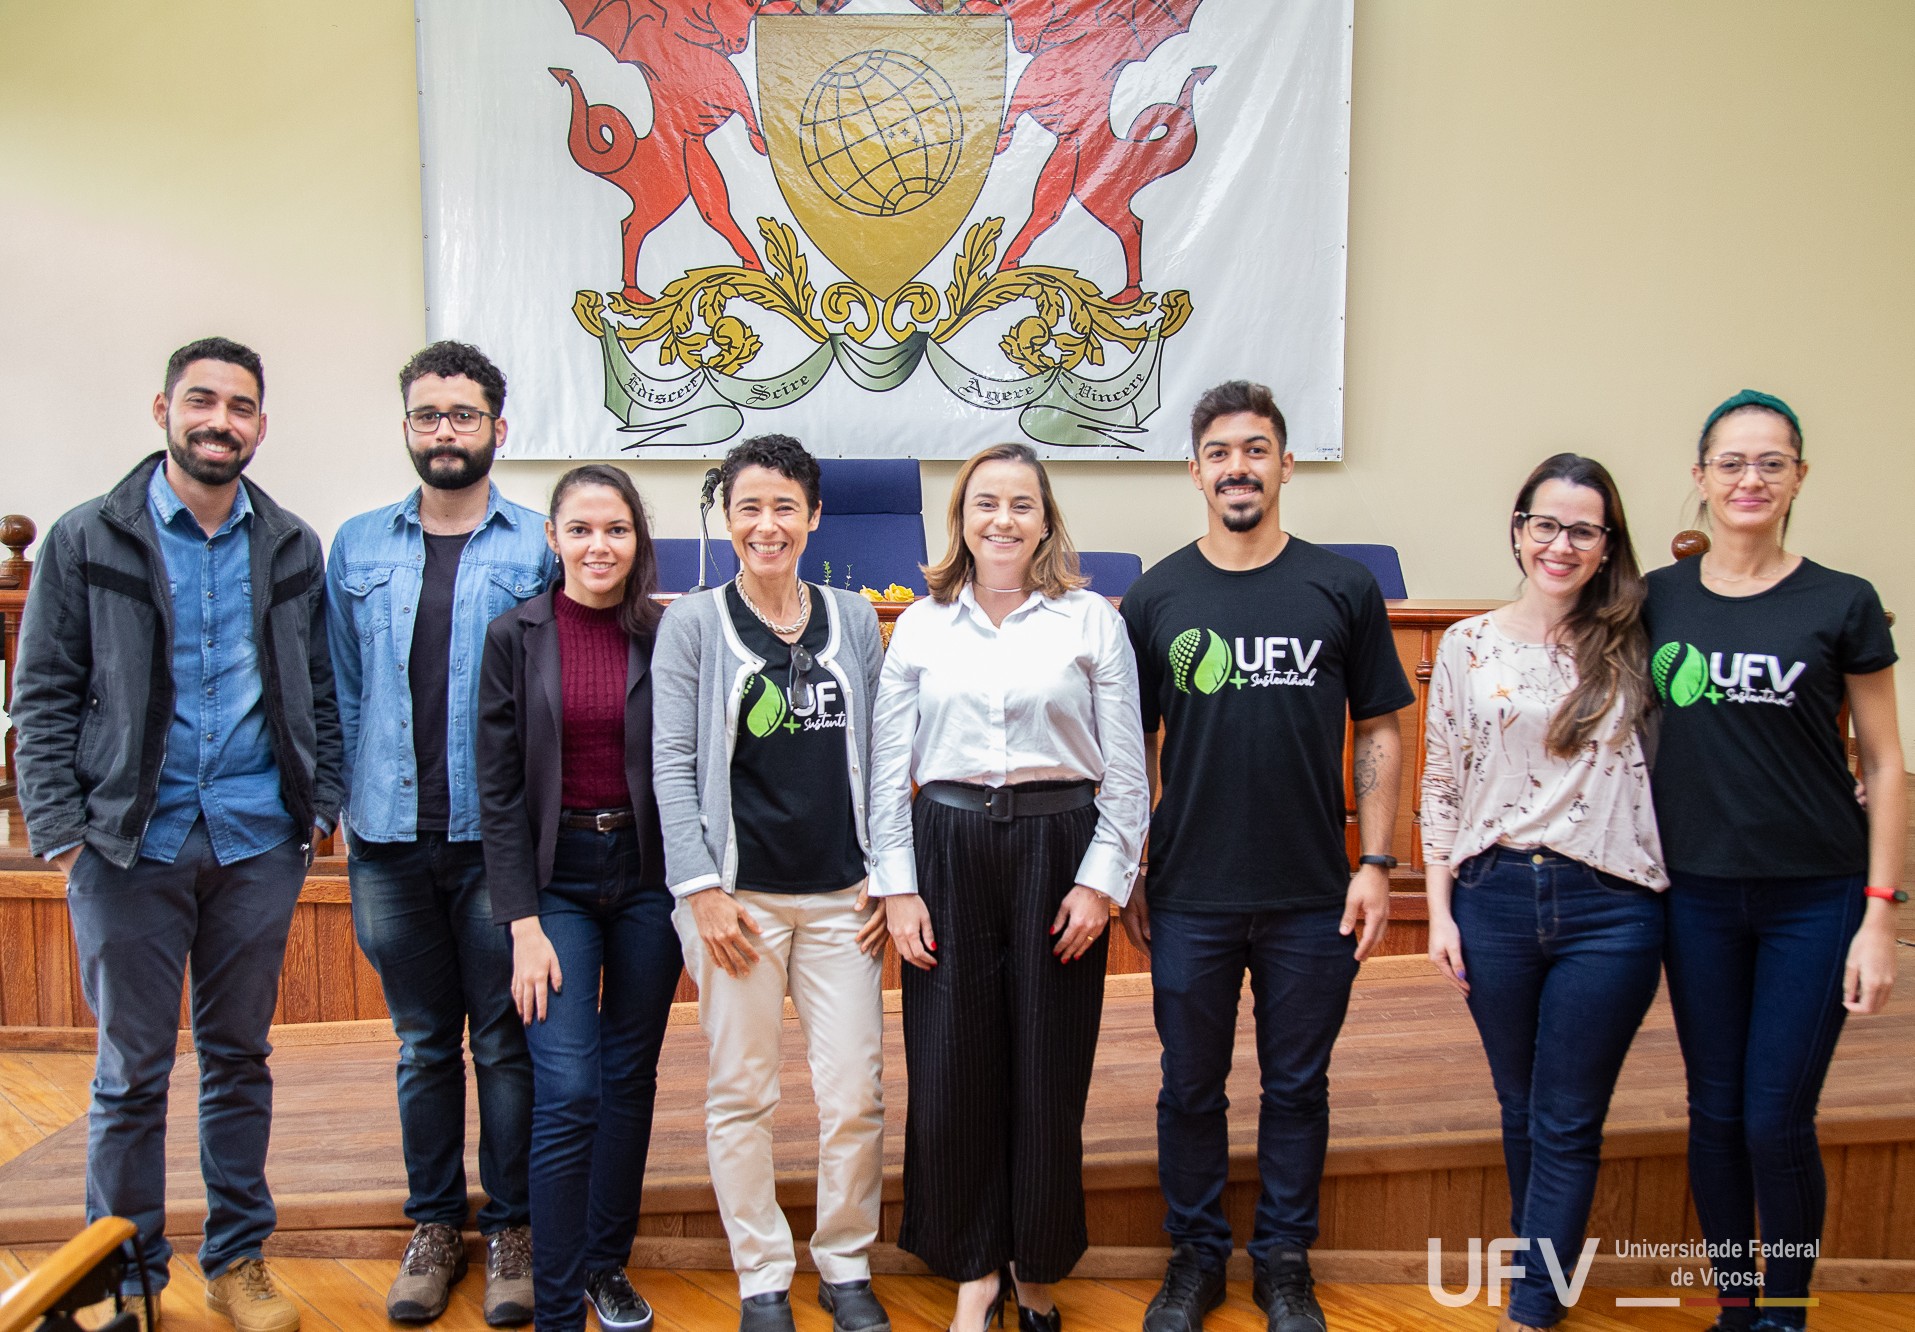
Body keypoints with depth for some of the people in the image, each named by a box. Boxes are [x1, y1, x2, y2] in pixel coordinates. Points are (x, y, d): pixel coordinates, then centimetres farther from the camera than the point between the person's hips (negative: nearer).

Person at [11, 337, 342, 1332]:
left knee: (239, 1060, 12)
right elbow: (43, 696, 0)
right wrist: (60, 828, -7)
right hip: (129, 846, -2)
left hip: (258, 842, 2)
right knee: (132, 1072, 6)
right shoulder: (86, 541, 1)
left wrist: (321, 803, 1)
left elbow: (321, 690, 11)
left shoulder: (292, 549, 8)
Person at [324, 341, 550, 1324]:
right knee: (423, 1042, 13)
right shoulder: (358, 546, 9)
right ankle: (433, 1225, 27)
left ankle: (512, 1228, 20)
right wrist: (344, 809, 6)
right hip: (391, 837, 3)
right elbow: (343, 690, 11)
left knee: (506, 1041, 5)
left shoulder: (540, 546, 0)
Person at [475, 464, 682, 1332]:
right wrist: (523, 924, -10)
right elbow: (499, 789, -5)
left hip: (648, 872, 2)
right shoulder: (516, 637, -3)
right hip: (557, 875, -2)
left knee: (631, 1077, 12)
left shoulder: (666, 636, 0)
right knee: (567, 1092, -6)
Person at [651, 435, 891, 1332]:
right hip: (737, 891, -2)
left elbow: (876, 754, 10)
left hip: (840, 893, 2)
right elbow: (673, 763, -2)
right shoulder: (692, 623, 1)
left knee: (856, 1095, 3)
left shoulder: (853, 619, 9)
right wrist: (701, 887, -8)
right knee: (741, 1095, 7)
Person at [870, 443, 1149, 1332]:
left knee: (1049, 1069, 6)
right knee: (951, 1067, 4)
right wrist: (896, 885, 0)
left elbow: (1126, 770, 1)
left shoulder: (1092, 620, 2)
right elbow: (889, 768, 6)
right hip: (948, 850, 1)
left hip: (1057, 847, -1)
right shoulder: (920, 625, 6)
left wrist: (1100, 881, -5)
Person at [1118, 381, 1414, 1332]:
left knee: (1297, 1087, 13)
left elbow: (1379, 732, 3)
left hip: (1313, 898, 0)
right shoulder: (1154, 598, 1)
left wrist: (1375, 863, -3)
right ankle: (1195, 1254, 32)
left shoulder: (1343, 588, 0)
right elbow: (1131, 746, 5)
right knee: (1190, 1089, 12)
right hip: (1190, 897, 1)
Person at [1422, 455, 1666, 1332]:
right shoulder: (1468, 645, 3)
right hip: (1495, 898, 1)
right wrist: (1439, 908, 1)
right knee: (1520, 1107, 16)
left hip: (1608, 907, -1)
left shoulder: (1633, 647, 2)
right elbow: (1440, 786, 5)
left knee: (1568, 1124, 7)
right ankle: (1540, 1258, 37)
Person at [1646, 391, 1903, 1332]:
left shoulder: (1842, 604, -3)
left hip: (1814, 898, -2)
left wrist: (1879, 914, -6)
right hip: (1697, 894, 2)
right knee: (1716, 1112, 11)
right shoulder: (1657, 600, 3)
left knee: (1778, 1121, 1)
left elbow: (1884, 766, -1)